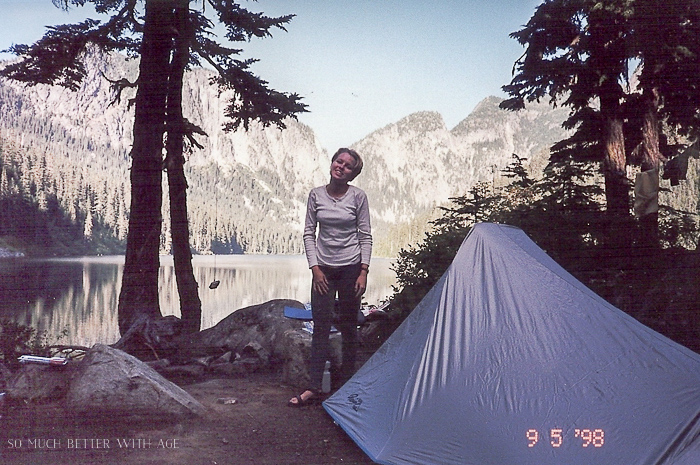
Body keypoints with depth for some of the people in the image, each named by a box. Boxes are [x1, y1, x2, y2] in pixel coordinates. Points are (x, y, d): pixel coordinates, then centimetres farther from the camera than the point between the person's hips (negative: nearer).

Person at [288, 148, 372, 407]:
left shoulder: (358, 196, -3)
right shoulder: (316, 195, 1)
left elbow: (365, 236, -1)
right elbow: (308, 233, 4)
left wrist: (363, 271, -8)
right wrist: (315, 267, -4)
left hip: (351, 268, -1)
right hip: (323, 268, 1)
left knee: (349, 328, 7)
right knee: (320, 327, -2)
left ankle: (347, 385, 20)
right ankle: (314, 387, 3)